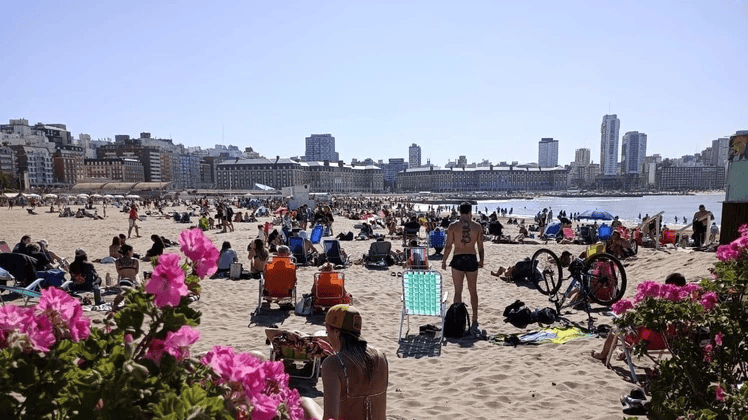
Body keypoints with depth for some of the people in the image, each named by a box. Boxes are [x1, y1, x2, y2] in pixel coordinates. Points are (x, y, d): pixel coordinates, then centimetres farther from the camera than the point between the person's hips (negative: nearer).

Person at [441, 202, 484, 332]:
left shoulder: (453, 226, -5)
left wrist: (444, 261, 6)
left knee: (458, 291, 7)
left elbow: (448, 246, -5)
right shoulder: (478, 227, 0)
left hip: (458, 259, -1)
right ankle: (474, 321, 15)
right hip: (472, 259, 1)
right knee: (473, 292, 12)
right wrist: (481, 260, 20)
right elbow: (480, 247, 5)